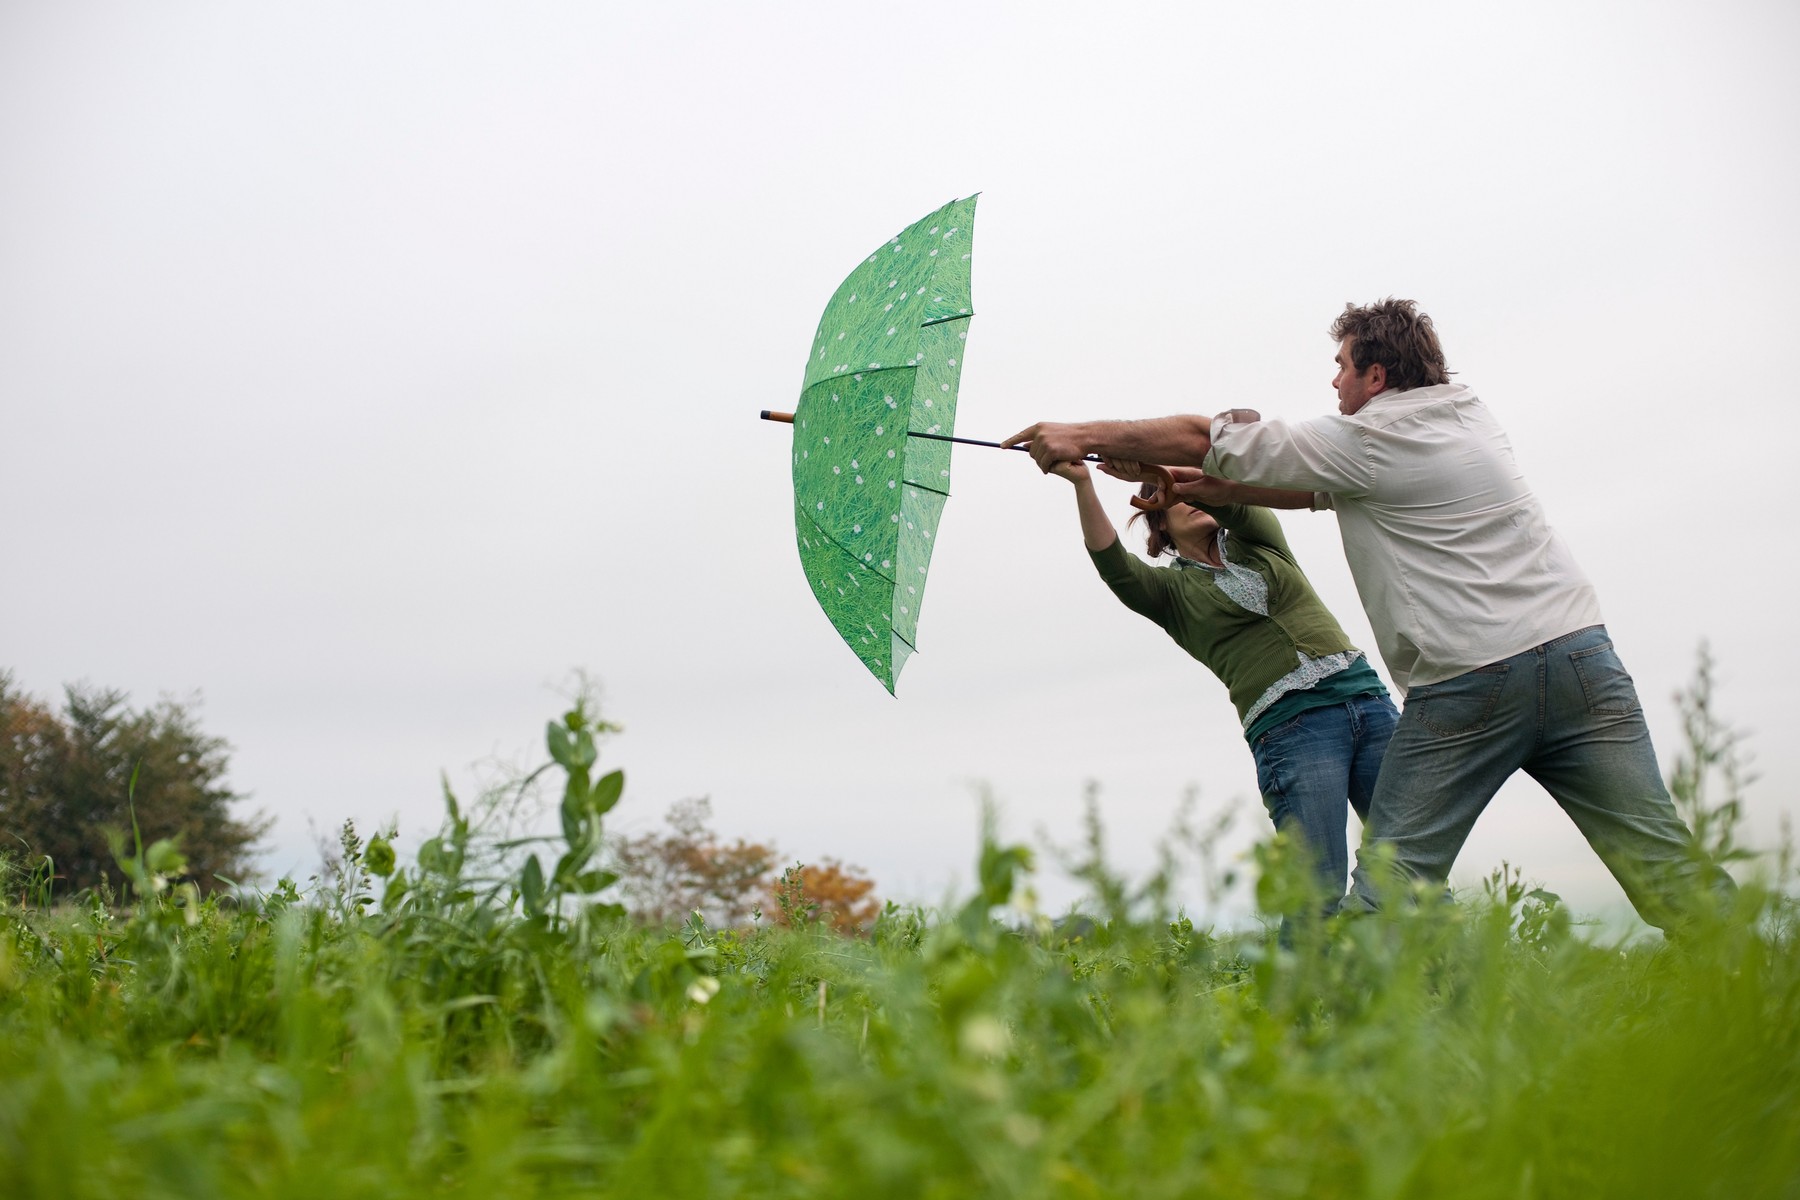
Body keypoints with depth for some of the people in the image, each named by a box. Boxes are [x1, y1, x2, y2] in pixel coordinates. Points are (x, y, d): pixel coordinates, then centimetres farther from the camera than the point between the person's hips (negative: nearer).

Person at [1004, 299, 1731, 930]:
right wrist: (1207, 489, 23)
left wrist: (1084, 437, 9)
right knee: (1661, 857, 2)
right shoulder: (1469, 416, 19)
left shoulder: (1367, 439, -2)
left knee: (1391, 875, 1)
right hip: (1578, 651, 7)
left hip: (1468, 681, -6)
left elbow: (1207, 439, 0)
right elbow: (1317, 490, 23)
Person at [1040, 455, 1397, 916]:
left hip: (1366, 696, 3)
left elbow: (1228, 497, -3)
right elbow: (1111, 563, -8)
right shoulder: (1171, 590, 12)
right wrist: (1082, 484, -22)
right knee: (1320, 895, -13)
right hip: (1291, 727, -3)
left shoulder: (1256, 535, 19)